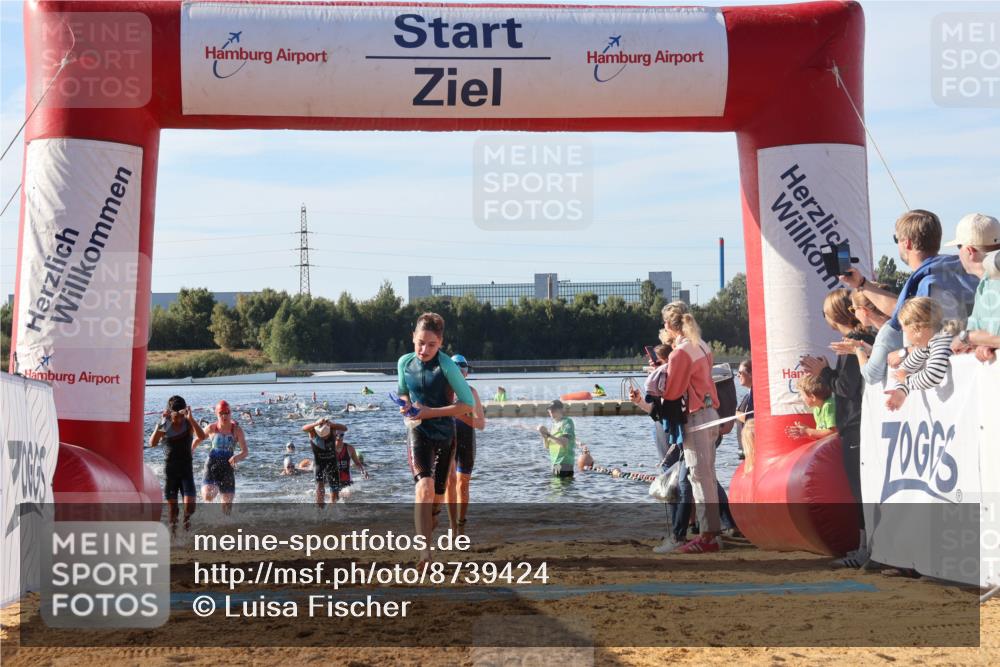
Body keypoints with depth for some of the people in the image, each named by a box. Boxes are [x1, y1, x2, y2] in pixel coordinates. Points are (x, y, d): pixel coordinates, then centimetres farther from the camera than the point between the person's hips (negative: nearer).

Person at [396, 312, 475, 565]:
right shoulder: (405, 362, -1)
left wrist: (431, 412, -19)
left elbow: (468, 404, -14)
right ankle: (425, 553, -29)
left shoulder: (446, 366, -15)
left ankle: (428, 525, 46)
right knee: (424, 486, -23)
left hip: (444, 433, -1)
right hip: (418, 432, 1)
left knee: (438, 494, 11)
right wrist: (406, 404, -4)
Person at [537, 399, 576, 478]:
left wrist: (549, 435, -22)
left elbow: (564, 443, -20)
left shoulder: (567, 422, -6)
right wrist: (544, 436, -2)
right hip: (555, 463, 9)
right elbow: (547, 447, 18)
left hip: (564, 463, -9)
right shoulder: (555, 424, 17)